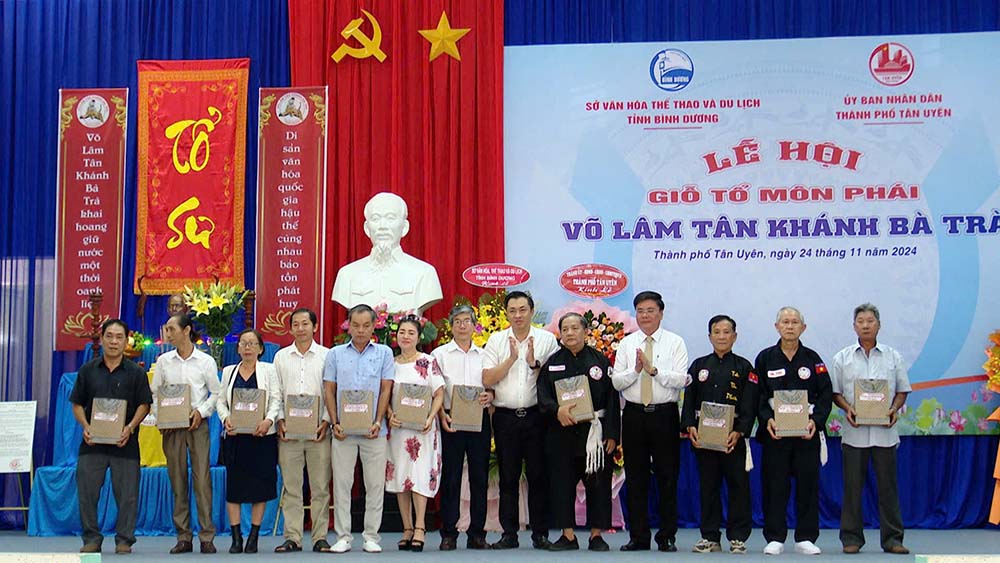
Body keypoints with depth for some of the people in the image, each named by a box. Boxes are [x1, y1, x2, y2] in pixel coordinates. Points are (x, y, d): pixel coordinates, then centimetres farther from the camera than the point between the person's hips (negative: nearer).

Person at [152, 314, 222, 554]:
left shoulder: (205, 361, 3)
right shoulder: (164, 361, 9)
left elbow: (217, 393, 6)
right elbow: (154, 392, 12)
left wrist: (201, 411, -8)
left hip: (197, 424, -2)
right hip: (171, 426, 2)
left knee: (202, 479, -6)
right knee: (177, 481, 3)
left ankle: (207, 536, -2)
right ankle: (183, 537, 9)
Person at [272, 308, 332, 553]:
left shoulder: (327, 356, 5)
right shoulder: (281, 356, 12)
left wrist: (326, 421, -8)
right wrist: (280, 420, -2)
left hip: (318, 431, -2)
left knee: (320, 486, 0)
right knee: (290, 486, 3)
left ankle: (320, 536, 6)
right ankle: (292, 537, 8)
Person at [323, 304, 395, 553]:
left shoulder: (384, 353, 7)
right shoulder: (336, 354, 9)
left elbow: (386, 390, 3)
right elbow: (329, 390, 7)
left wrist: (378, 422, -8)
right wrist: (335, 423, -4)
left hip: (373, 430, -1)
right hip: (343, 430, 1)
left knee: (375, 484, 2)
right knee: (342, 483, 3)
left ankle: (371, 536, 11)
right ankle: (343, 536, 10)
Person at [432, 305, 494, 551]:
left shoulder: (484, 354, 13)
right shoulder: (440, 354, 6)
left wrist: (490, 395, -8)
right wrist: (442, 415, -11)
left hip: (479, 419, 2)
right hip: (451, 419, -2)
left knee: (479, 475, 3)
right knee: (450, 476, -2)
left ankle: (477, 533, 10)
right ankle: (449, 534, 4)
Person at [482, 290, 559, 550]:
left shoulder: (546, 339, 4)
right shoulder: (496, 340, 6)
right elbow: (487, 379, -3)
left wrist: (534, 363, -16)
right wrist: (512, 358, -10)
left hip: (536, 415, -1)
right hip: (505, 417, 1)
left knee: (538, 475, 2)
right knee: (508, 478, 5)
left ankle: (540, 533, 8)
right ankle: (509, 534, 11)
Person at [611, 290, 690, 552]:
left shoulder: (675, 342, 2)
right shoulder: (626, 343, 9)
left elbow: (681, 379, -10)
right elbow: (616, 381, 2)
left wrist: (653, 369, -19)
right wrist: (635, 370, -15)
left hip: (665, 415, -2)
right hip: (634, 415, 2)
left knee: (667, 477, 2)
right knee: (635, 477, 5)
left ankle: (667, 537, 10)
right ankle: (638, 537, 13)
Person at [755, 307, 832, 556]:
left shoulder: (813, 359, 7)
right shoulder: (765, 358, 5)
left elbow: (826, 394, 3)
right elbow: (757, 395, 2)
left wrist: (815, 420, -12)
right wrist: (767, 419, -14)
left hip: (807, 431, 1)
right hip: (774, 431, -1)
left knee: (808, 483, 2)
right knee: (774, 484, 0)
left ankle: (805, 538, 11)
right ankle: (775, 538, 8)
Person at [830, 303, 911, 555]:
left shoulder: (892, 357, 8)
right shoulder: (842, 358, 6)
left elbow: (902, 390, 11)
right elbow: (835, 392, 7)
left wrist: (895, 409, -7)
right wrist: (847, 409, -11)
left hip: (885, 430, 1)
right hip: (854, 430, 0)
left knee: (888, 486, 3)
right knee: (852, 487, 2)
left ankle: (892, 538, 10)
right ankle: (851, 538, 10)